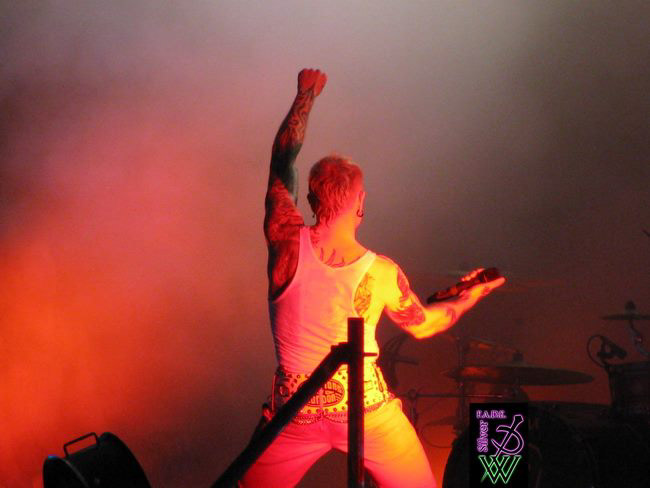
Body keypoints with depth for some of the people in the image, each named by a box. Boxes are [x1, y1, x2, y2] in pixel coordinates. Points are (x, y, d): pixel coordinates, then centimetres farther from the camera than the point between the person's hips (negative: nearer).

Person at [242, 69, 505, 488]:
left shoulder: (287, 242, -13)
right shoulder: (382, 273, -13)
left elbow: (282, 159, 3)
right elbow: (423, 326, 7)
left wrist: (306, 95, 14)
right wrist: (471, 296, 24)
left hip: (297, 411, 1)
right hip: (368, 413, -1)